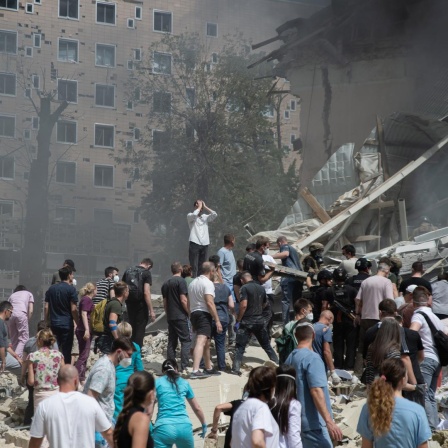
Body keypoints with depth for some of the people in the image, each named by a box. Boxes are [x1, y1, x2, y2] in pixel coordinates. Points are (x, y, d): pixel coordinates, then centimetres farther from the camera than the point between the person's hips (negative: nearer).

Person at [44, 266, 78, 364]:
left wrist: (47, 321, 14)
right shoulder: (71, 289, -8)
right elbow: (73, 309, -11)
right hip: (67, 324, -5)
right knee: (66, 351, 0)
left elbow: (46, 307, 7)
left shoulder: (51, 289, 8)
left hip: (53, 324, 5)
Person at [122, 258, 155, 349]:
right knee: (140, 327, 3)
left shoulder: (128, 271, 9)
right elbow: (146, 293, -17)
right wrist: (151, 311, -16)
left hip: (129, 303, 5)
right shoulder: (146, 273, -8)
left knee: (132, 326, 18)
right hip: (141, 304, -5)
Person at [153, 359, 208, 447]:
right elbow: (197, 408, 29)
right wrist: (204, 425, 43)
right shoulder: (184, 383, 20)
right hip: (184, 427, 3)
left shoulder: (157, 383, 11)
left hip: (164, 427, -3)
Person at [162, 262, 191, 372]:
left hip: (170, 317, 7)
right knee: (186, 341, -3)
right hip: (181, 316, -7)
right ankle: (184, 366, -10)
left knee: (171, 342, 11)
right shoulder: (181, 281, -9)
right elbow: (183, 300, -15)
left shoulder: (166, 284, 13)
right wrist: (189, 313, -7)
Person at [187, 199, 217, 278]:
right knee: (194, 267, -9)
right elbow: (194, 215, -18)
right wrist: (199, 207, -1)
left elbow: (215, 215, 1)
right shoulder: (190, 216, 5)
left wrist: (205, 207, 5)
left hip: (205, 244, 4)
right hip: (194, 244, -4)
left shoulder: (205, 217, 17)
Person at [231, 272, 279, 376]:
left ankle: (236, 369, -7)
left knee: (240, 347, 0)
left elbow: (243, 305, -19)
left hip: (247, 321, -5)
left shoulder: (245, 288, -10)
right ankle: (277, 364, 21)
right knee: (266, 345, 17)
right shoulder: (261, 288, 8)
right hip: (260, 320, 5)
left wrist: (238, 321, -14)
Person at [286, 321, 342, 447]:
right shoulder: (312, 358, -14)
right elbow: (316, 391, -23)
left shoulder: (290, 358, 11)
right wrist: (330, 422, -26)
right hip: (314, 423, -9)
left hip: (297, 421, 9)